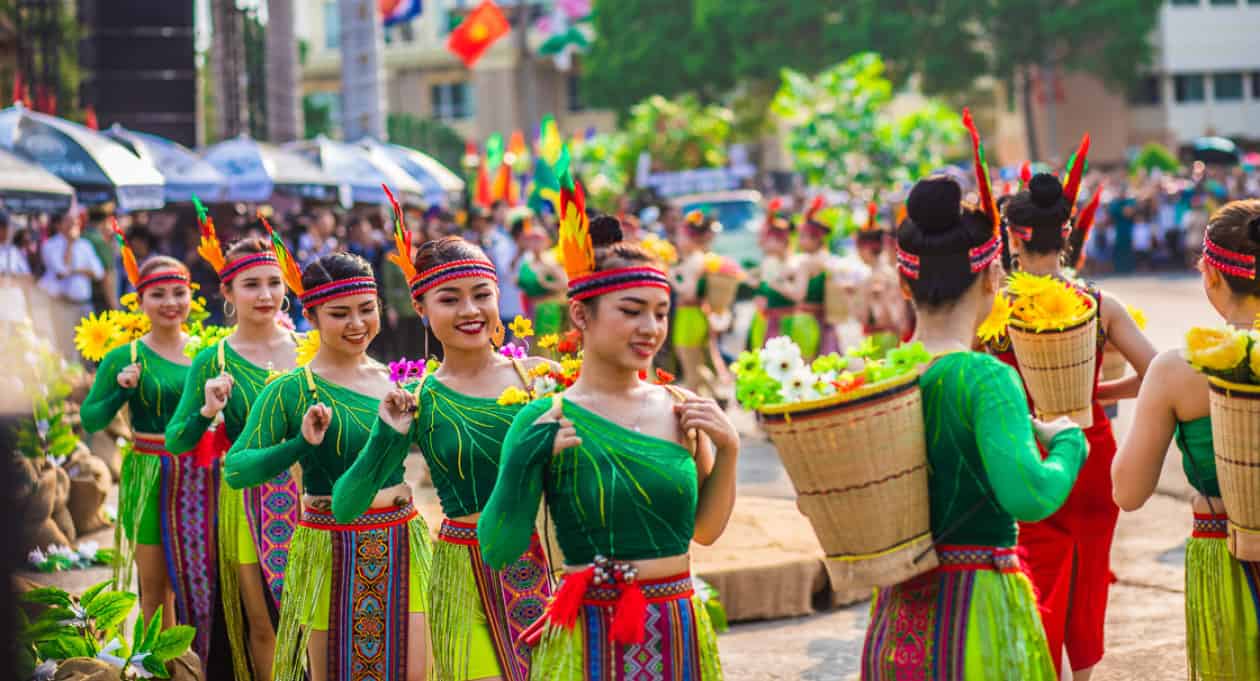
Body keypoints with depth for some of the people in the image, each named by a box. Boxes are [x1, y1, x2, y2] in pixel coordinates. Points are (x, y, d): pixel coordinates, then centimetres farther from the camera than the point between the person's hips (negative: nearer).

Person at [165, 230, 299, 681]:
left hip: (309, 494, 1)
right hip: (248, 503, -1)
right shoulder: (213, 362, -3)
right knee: (264, 626, 6)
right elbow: (175, 442, -3)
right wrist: (208, 411, -20)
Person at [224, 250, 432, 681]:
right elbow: (234, 471, -16)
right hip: (331, 553, -4)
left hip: (402, 547, 4)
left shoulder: (395, 379, 6)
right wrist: (300, 443, -29)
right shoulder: (291, 390, -9)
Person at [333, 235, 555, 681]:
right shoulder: (418, 401, -4)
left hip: (546, 565, 1)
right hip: (468, 575, -1)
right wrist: (387, 435, -20)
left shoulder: (539, 375, -2)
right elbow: (344, 508, -7)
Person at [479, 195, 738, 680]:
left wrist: (727, 450, 0)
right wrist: (522, 465, -22)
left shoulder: (680, 409, 3)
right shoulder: (547, 421, -9)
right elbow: (498, 552, -10)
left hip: (681, 634, 4)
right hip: (592, 637, -4)